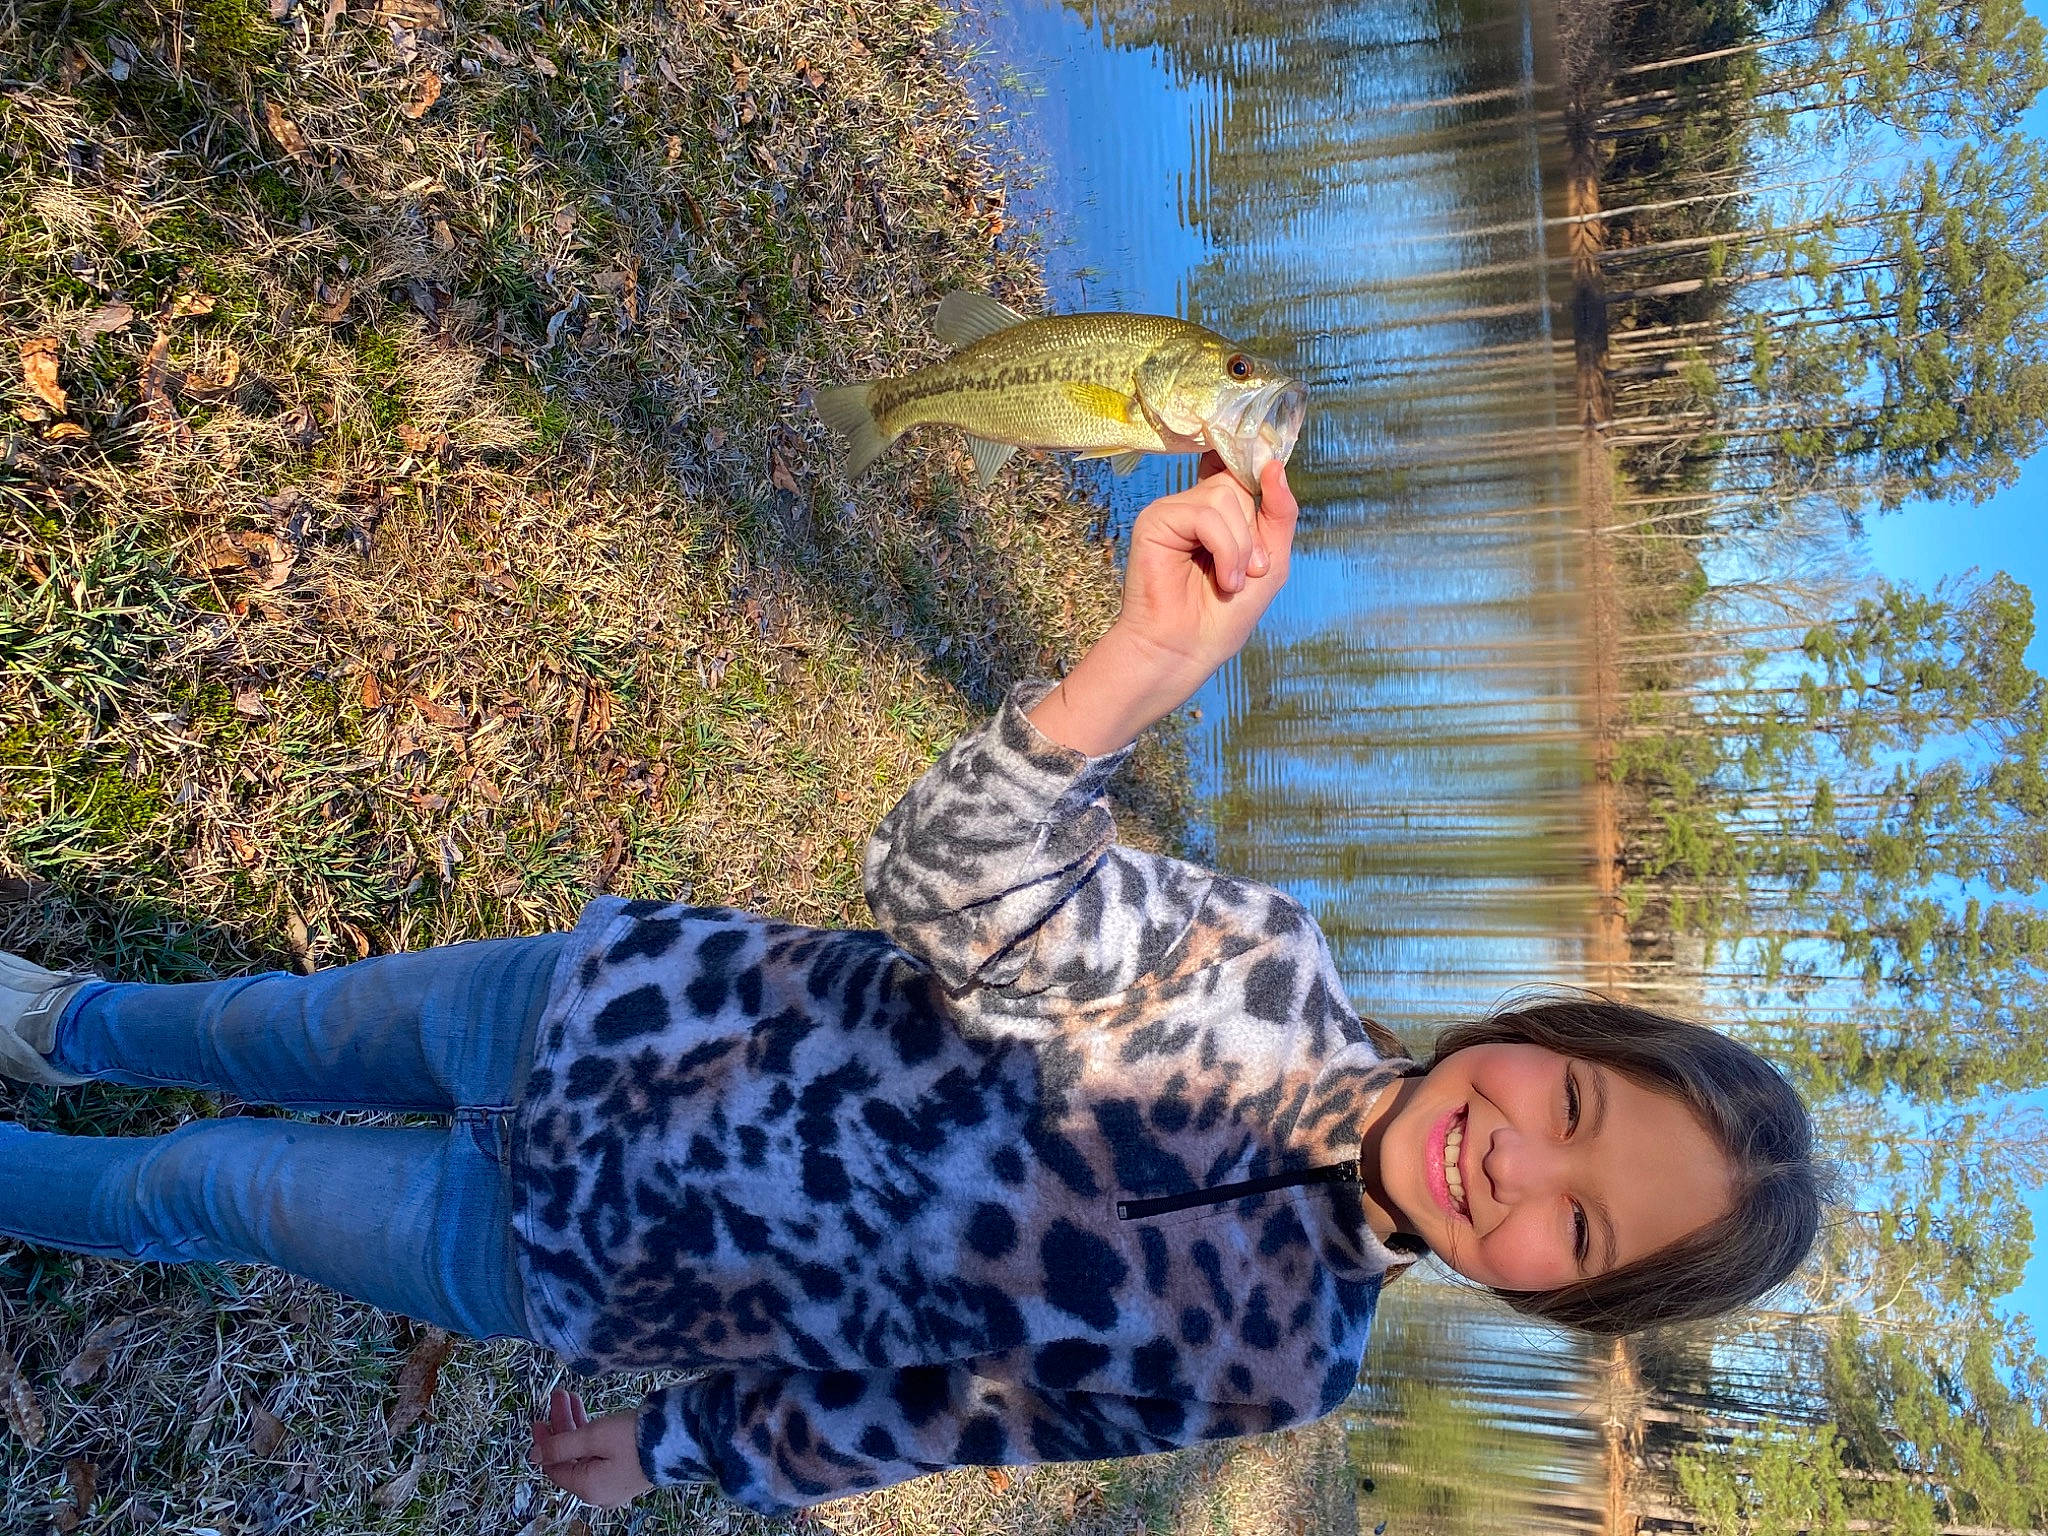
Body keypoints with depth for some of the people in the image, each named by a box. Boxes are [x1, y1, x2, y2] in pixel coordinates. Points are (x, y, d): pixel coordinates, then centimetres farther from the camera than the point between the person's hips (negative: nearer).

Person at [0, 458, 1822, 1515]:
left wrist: (670, 1448, 2)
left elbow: (931, 1412, -9)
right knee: (301, 1028, 22)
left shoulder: (1266, 1365, -17)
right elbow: (960, 895, -33)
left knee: (204, 1184, 15)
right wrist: (1145, 665, -52)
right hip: (617, 1009, 1)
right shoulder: (1261, 963, -20)